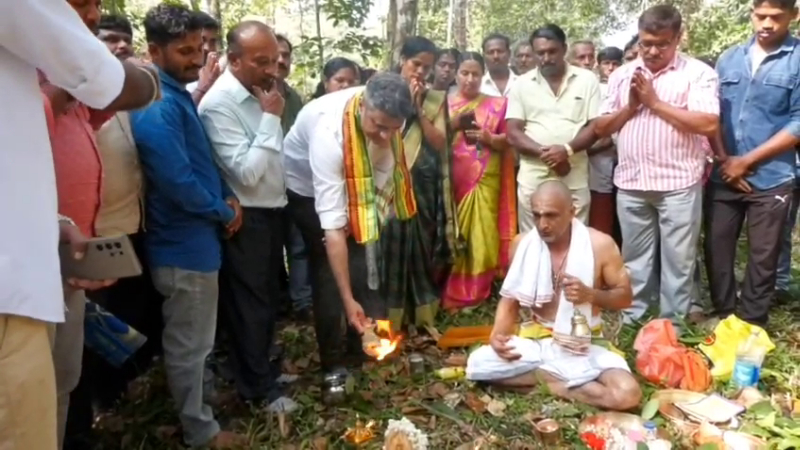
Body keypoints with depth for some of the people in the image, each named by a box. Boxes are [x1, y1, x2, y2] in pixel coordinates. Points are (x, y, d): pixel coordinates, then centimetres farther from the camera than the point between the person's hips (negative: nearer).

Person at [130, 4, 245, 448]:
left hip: (194, 238, 10)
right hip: (185, 245, -10)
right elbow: (179, 183, -27)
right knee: (188, 345, 7)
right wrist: (224, 211, -11)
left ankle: (196, 411, 42)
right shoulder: (157, 107, -22)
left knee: (191, 342, 24)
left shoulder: (178, 94, 10)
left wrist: (227, 196, 2)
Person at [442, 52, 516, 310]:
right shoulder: (445, 104, 10)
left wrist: (489, 138, -13)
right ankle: (451, 293, 11)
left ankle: (478, 291, 8)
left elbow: (507, 142, 6)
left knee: (481, 233, -3)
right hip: (452, 179, 0)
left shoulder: (496, 104, 9)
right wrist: (452, 123, -11)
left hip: (485, 179, 0)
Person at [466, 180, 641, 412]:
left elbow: (625, 297, -2)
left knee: (627, 394, -28)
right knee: (476, 364, -20)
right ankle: (559, 377, -7)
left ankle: (550, 384, -7)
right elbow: (510, 299, 3)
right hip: (537, 342, 2)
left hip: (585, 348, -2)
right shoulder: (523, 243, -5)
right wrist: (498, 334, -16)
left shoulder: (600, 244, -12)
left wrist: (590, 294, -23)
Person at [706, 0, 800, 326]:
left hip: (771, 179, -3)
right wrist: (722, 160, -2)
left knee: (762, 257, 7)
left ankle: (751, 326, 23)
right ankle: (723, 315, 27)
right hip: (723, 175, 3)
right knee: (716, 248, 8)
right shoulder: (729, 58, 8)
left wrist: (746, 161, -11)